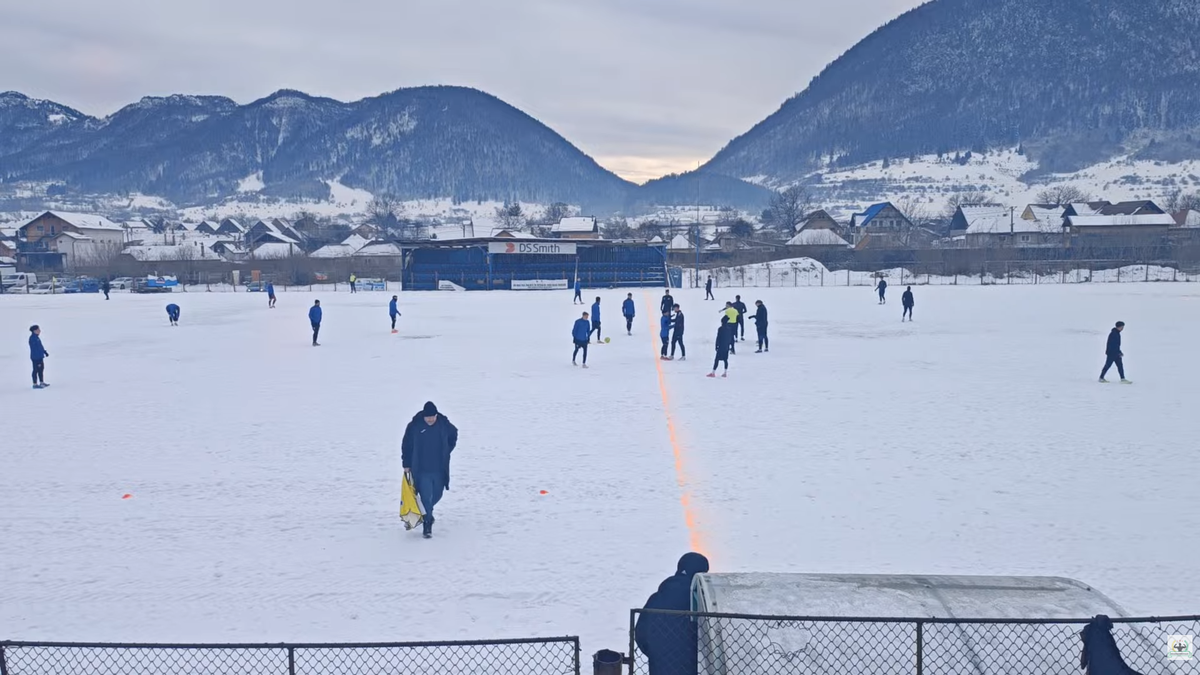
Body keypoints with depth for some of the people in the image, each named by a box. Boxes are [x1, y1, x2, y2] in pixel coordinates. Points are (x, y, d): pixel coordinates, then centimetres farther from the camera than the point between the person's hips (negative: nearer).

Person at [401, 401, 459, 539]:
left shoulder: (444, 424, -5)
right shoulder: (414, 426, -10)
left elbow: (454, 435, 17)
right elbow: (406, 446, 0)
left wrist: (446, 452, 10)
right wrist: (406, 465, 2)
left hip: (439, 469, 3)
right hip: (421, 470, -3)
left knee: (437, 495, 14)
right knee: (426, 497, -7)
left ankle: (426, 512, 43)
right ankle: (428, 525, 5)